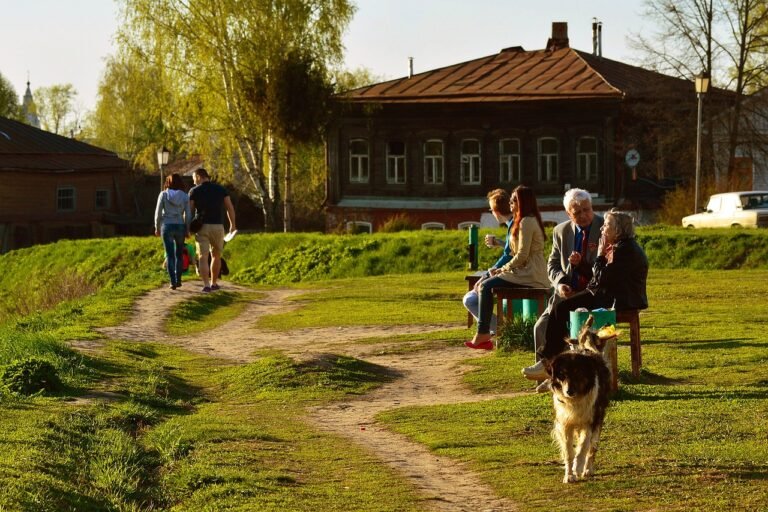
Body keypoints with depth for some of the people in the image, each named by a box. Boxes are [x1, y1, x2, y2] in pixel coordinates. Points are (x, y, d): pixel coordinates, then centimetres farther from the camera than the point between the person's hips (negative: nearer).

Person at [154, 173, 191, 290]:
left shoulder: (163, 195, -2)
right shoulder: (185, 196, 0)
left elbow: (158, 213, -2)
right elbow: (188, 214, 0)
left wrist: (157, 228, 9)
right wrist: (187, 230, 8)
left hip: (167, 227, -1)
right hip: (180, 227, 1)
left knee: (170, 255, 1)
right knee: (179, 254, 17)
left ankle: (173, 282, -6)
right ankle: (178, 280, 19)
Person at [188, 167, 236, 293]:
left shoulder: (194, 191, -1)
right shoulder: (220, 189, 5)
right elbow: (230, 207, 3)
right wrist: (232, 225, 14)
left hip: (201, 227, -2)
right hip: (217, 227, 2)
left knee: (203, 257, -4)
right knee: (216, 256, 20)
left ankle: (206, 285, -19)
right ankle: (214, 283, 26)